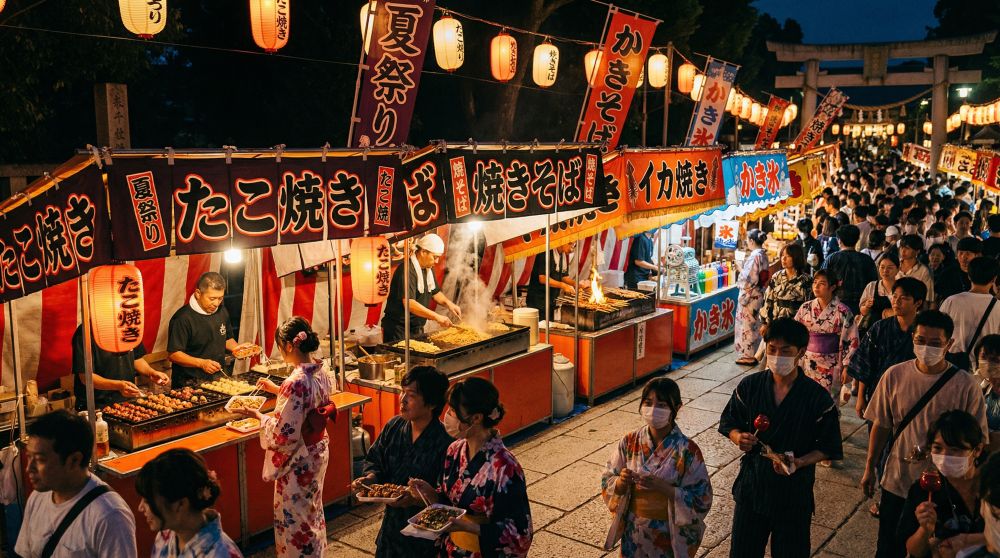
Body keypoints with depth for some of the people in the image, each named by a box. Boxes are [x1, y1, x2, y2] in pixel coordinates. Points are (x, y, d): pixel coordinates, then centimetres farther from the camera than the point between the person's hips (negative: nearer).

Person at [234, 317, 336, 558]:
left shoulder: (295, 383, -29)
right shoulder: (324, 373, -4)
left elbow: (284, 434, -25)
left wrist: (258, 415, -11)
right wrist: (277, 389, 14)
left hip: (297, 461, -8)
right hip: (319, 451, 8)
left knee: (294, 520, 10)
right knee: (313, 510, 26)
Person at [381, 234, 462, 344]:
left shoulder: (428, 268, 9)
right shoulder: (407, 270, -22)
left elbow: (435, 292, 22)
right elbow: (409, 303, -31)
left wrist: (448, 303, 1)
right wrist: (437, 317, -32)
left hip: (417, 329, 9)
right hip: (398, 329, -9)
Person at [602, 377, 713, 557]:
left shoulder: (687, 450, -17)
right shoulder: (629, 442, -7)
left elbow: (701, 501, -15)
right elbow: (607, 481, 0)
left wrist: (663, 487, -27)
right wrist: (621, 482, -21)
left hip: (670, 537, -3)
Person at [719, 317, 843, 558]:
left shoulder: (818, 398, -13)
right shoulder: (749, 386, -7)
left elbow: (828, 448, -6)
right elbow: (729, 422, 5)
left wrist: (799, 462, -22)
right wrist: (738, 437, -17)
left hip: (794, 495, -2)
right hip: (751, 486, 2)